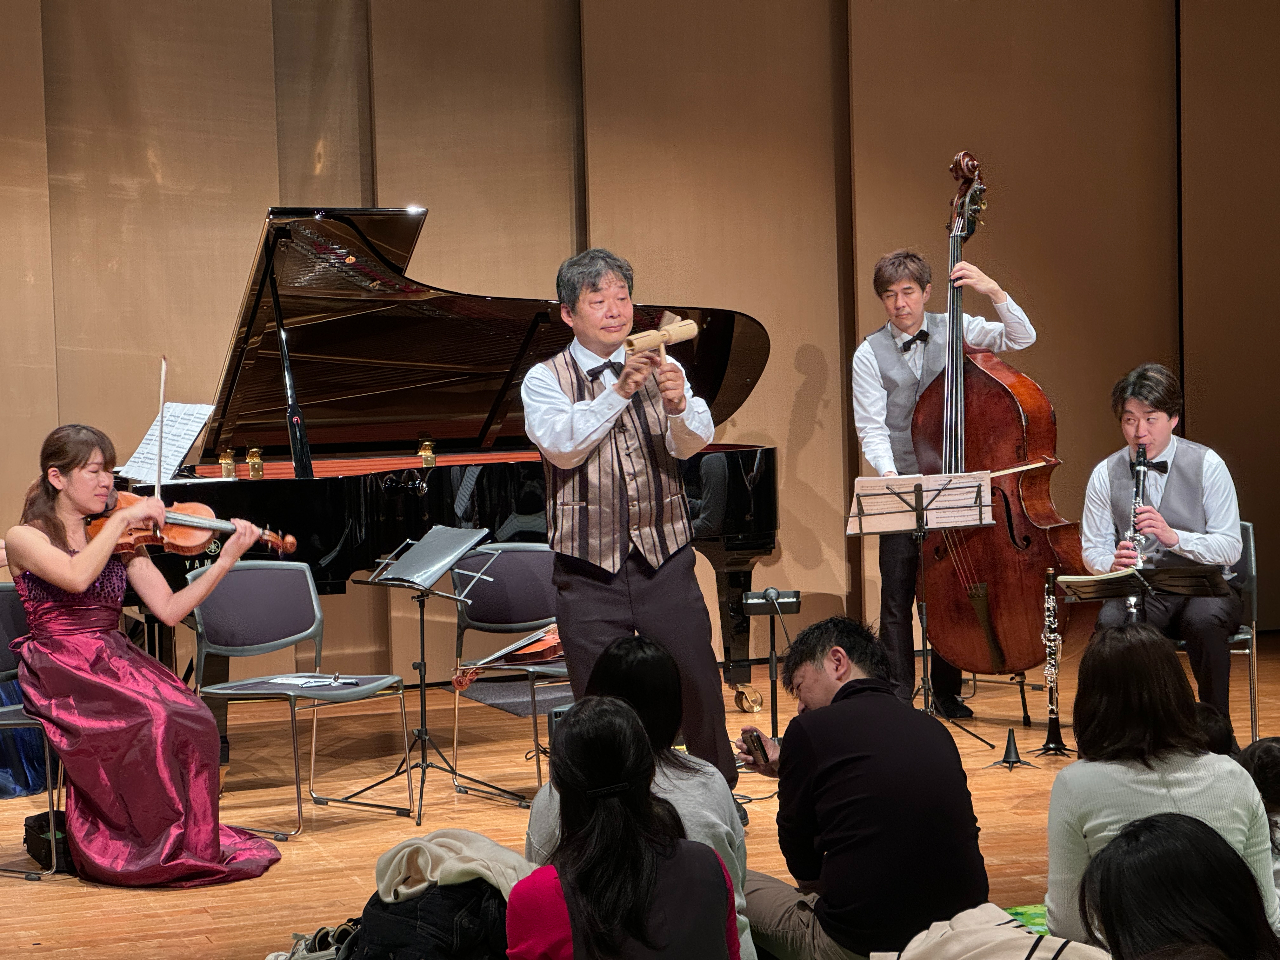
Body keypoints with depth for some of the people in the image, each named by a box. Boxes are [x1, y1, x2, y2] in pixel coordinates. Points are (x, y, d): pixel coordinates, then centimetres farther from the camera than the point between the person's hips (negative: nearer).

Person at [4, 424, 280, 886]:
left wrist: (226, 561, -7)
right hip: (60, 670, -5)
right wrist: (123, 518, -18)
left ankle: (192, 842, -12)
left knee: (194, 721, -24)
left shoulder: (122, 543, 13)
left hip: (117, 662, 5)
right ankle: (160, 849, -16)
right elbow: (76, 577, -23)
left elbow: (169, 610, 3)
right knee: (151, 721, -31)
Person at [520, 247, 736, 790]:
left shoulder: (661, 371, 5)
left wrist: (679, 405, -33)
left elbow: (693, 442, -10)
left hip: (666, 564, 1)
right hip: (589, 576, -1)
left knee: (700, 694, 4)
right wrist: (620, 390, -30)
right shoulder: (545, 380, 0)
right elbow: (562, 445, -18)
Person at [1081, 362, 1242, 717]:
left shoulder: (1207, 465, -4)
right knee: (1110, 621, -32)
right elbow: (1093, 548, 5)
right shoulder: (1106, 474, 3)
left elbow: (1230, 548, -8)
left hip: (1203, 587, -1)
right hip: (1140, 592, 2)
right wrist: (1113, 562, -20)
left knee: (1204, 621, -36)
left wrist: (1173, 537, -26)